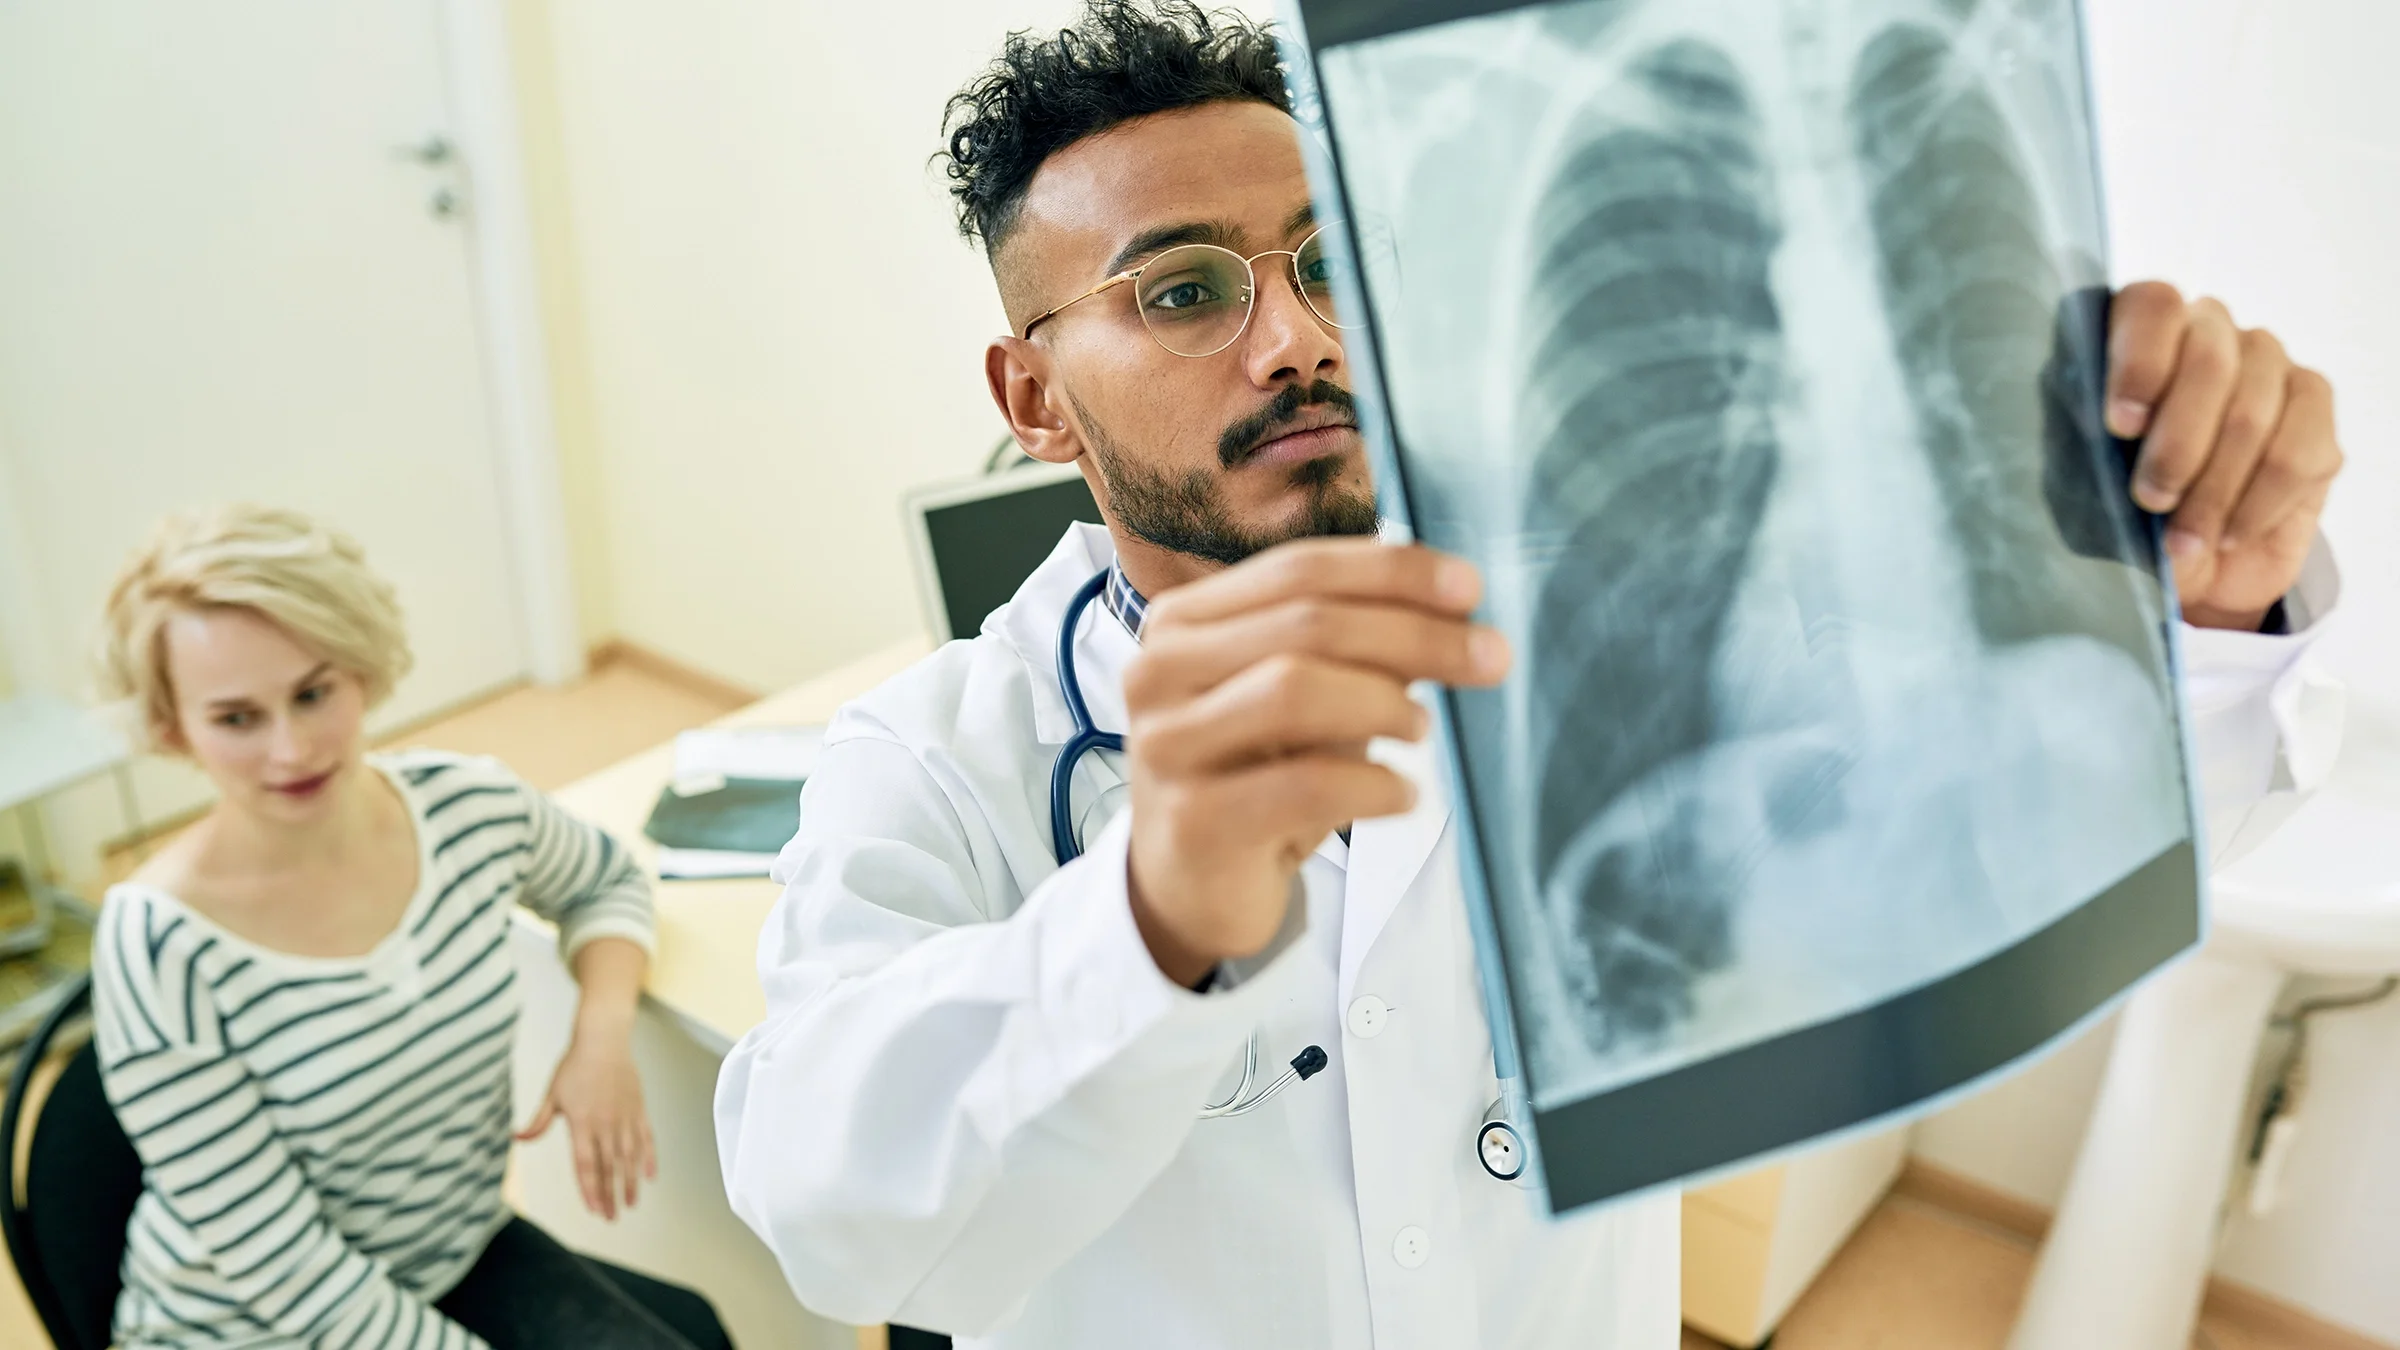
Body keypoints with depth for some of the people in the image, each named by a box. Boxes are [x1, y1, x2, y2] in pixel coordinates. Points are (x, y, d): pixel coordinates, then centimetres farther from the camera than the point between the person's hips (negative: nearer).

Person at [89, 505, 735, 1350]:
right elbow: (291, 1278, -19)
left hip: (467, 1257, 5)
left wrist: (604, 1027, -7)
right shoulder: (160, 951, -23)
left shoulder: (469, 808, -11)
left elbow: (607, 882, 11)